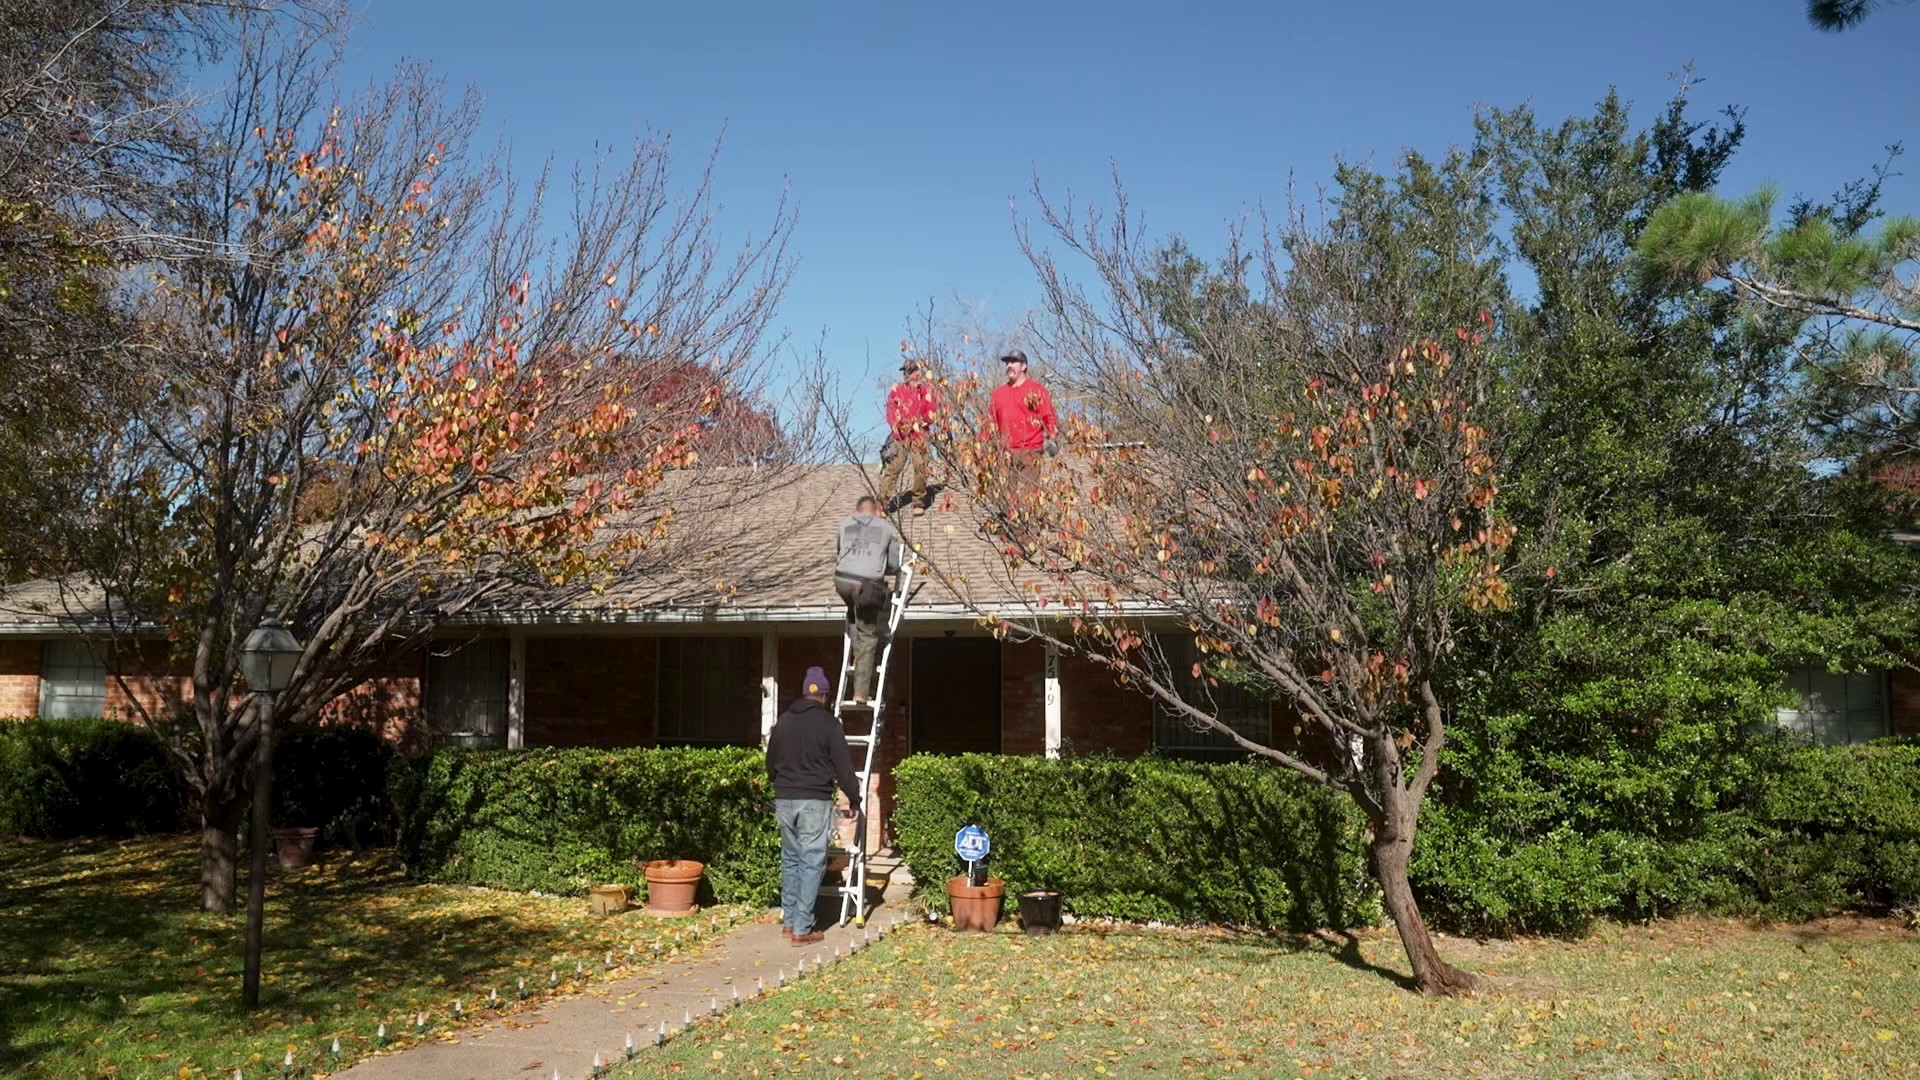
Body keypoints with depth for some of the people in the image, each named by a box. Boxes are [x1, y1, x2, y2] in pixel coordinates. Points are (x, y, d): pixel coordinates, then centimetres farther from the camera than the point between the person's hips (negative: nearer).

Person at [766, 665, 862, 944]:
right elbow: (843, 767, -6)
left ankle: (789, 920, 20)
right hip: (814, 801, -5)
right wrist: (854, 799, 6)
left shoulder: (783, 721, 10)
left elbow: (771, 764, 17)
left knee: (790, 859, 16)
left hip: (784, 800, 5)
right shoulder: (829, 723, -6)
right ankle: (802, 929, -4)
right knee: (812, 862, -2)